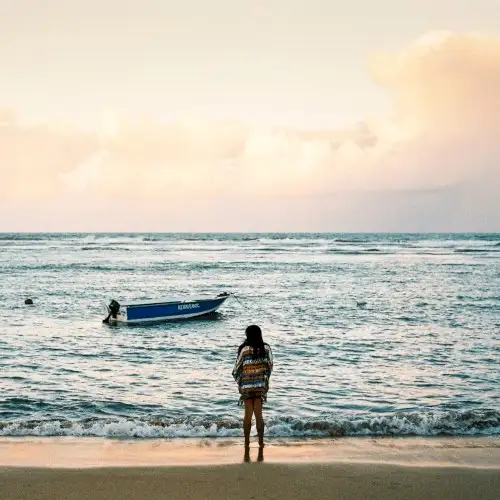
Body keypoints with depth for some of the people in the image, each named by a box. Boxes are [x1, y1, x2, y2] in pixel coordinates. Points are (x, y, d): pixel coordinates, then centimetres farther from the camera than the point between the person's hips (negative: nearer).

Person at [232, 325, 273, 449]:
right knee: (259, 414, 9)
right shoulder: (266, 348, -3)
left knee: (248, 414, 9)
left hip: (246, 385, -2)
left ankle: (247, 442, 13)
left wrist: (238, 382, 10)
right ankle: (261, 442, 8)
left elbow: (237, 368, -4)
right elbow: (269, 367, 1)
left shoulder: (244, 349, -10)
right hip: (261, 385, 2)